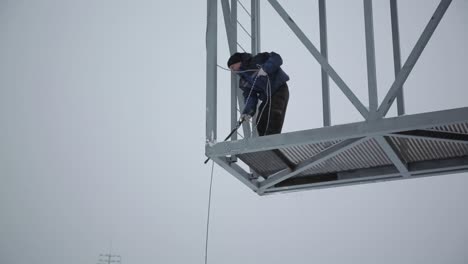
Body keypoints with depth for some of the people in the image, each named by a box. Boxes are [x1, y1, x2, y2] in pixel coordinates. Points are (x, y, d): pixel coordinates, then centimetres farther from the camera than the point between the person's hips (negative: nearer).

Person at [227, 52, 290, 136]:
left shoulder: (258, 60, -4)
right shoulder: (243, 82, 13)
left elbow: (277, 58, -14)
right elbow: (250, 97, 3)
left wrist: (265, 68, -29)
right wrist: (248, 111, -15)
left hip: (279, 89, -7)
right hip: (267, 97, 7)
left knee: (275, 114, -25)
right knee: (261, 123, -2)